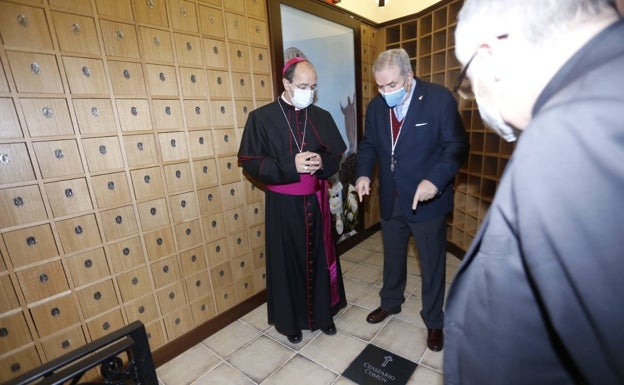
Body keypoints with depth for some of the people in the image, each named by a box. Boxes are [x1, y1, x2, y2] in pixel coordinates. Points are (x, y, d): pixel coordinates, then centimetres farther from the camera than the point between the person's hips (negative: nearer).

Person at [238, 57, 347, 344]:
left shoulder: (322, 117, 5)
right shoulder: (261, 118, -5)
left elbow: (338, 154, 8)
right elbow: (249, 163, -9)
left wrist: (322, 163, -16)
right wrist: (290, 165, -22)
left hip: (316, 202, 3)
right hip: (283, 205, -3)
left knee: (319, 259, 14)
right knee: (287, 262, 11)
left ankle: (323, 312, 38)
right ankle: (290, 320, 34)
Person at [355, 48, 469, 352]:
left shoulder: (440, 99, -12)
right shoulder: (376, 106, 3)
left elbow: (457, 145, -14)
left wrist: (435, 180, -29)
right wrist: (363, 173, -9)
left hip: (427, 200, -4)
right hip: (390, 199, 5)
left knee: (432, 263, 12)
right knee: (392, 256, 21)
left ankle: (434, 321, 36)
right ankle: (390, 303, 47)